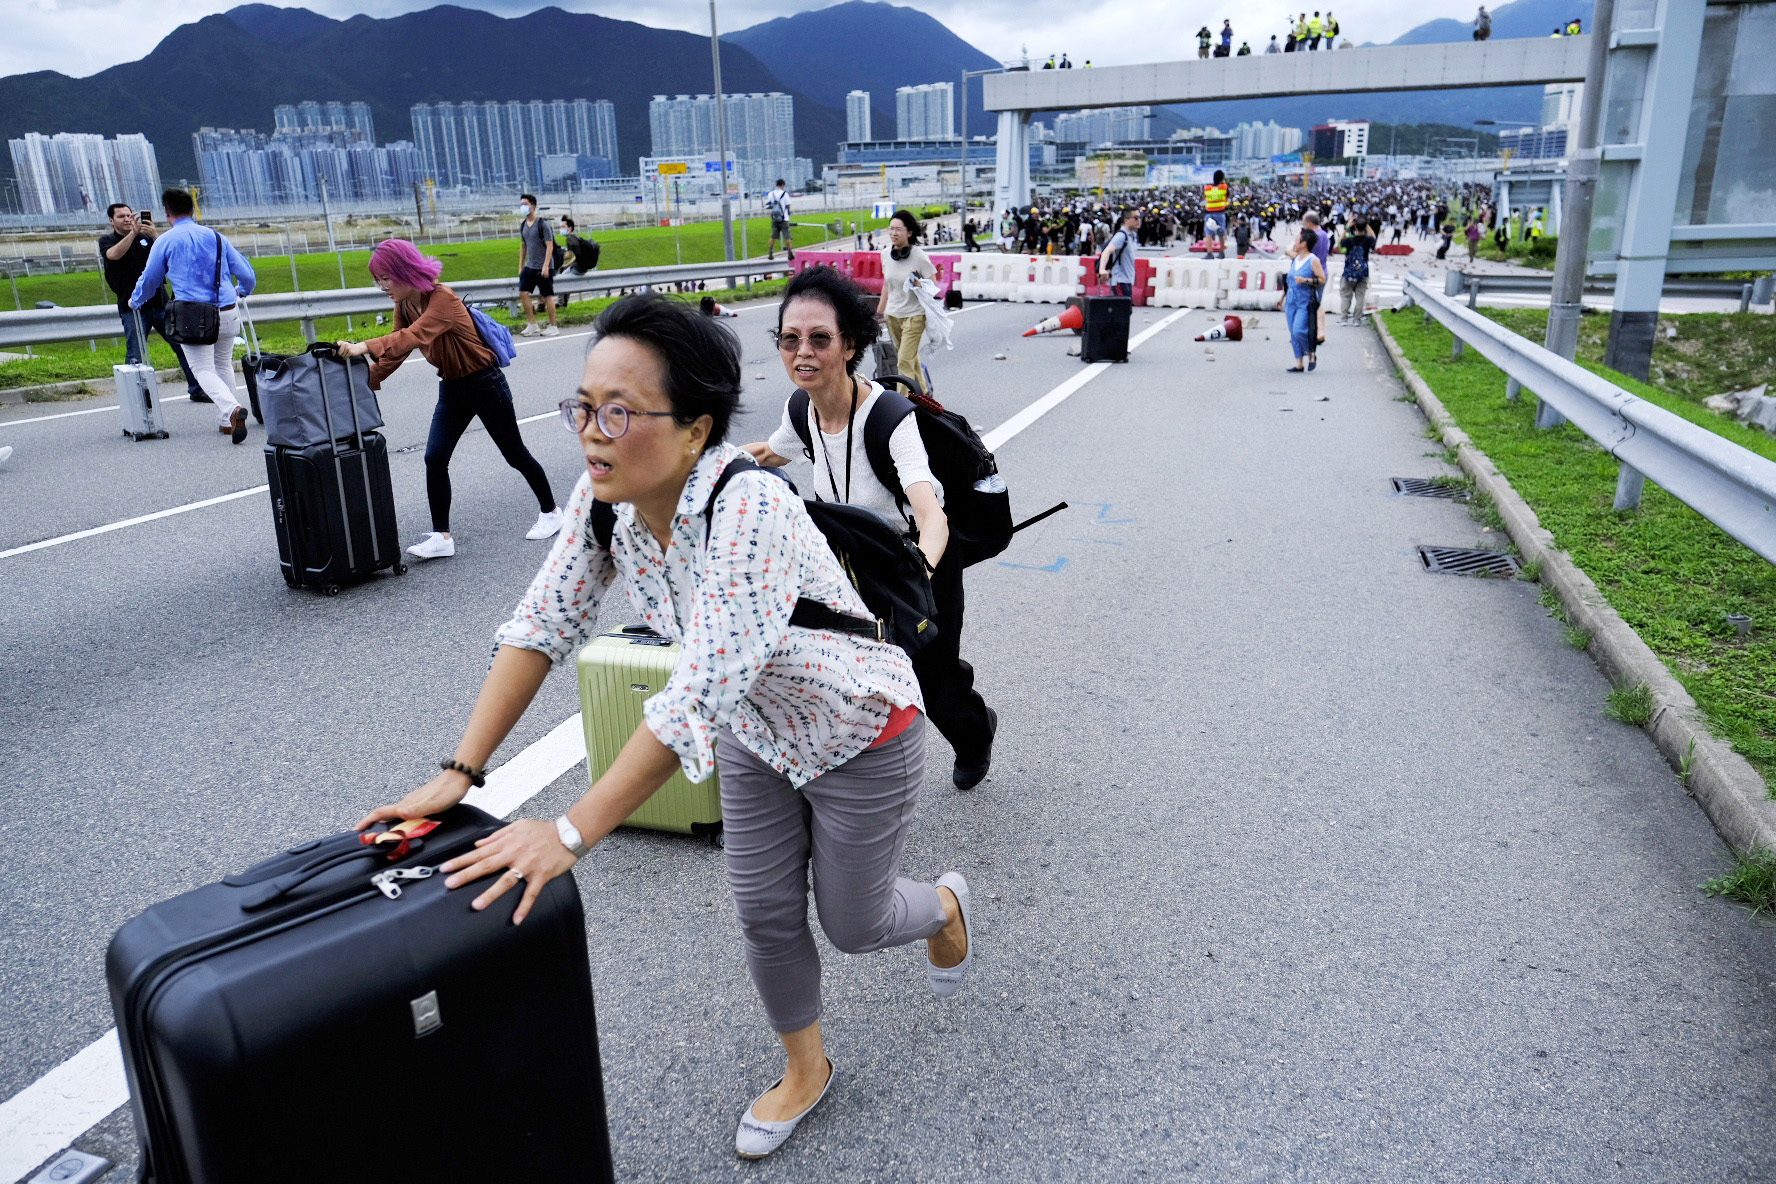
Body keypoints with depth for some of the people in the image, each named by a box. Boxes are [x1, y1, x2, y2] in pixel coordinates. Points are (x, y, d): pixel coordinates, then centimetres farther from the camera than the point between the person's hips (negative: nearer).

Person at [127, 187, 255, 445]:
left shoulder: (165, 240, 1)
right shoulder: (215, 236, 9)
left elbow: (149, 280, 12)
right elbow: (247, 275, 12)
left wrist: (135, 302, 33)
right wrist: (242, 292, 36)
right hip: (228, 313, 4)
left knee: (203, 370, -1)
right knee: (224, 365, 19)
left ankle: (231, 408, -28)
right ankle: (226, 422, 19)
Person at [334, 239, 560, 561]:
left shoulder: (442, 299, -26)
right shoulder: (404, 306, 0)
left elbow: (415, 336, -42)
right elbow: (396, 351, 0)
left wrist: (366, 347, -55)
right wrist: (366, 381, -14)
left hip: (485, 383, -7)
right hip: (451, 388, 7)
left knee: (515, 454, 7)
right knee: (434, 458, -5)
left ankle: (550, 511, 27)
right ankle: (442, 537, -2)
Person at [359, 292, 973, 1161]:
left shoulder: (750, 511, -39)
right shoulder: (606, 498, -16)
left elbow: (700, 695, -42)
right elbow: (542, 625, -13)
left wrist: (571, 833, -40)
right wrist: (458, 774, -20)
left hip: (858, 740, -6)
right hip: (761, 734, 6)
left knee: (852, 924, 13)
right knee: (764, 915, 14)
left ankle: (945, 904, 48)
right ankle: (805, 1071, 41)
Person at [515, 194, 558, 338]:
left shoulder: (542, 224, -10)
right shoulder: (523, 225, 10)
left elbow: (550, 246, -13)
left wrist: (545, 266, -20)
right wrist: (520, 266, 16)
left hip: (544, 267, -6)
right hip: (529, 266, 6)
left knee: (547, 296, 0)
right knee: (523, 293, -3)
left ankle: (553, 326, 10)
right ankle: (532, 325, 4)